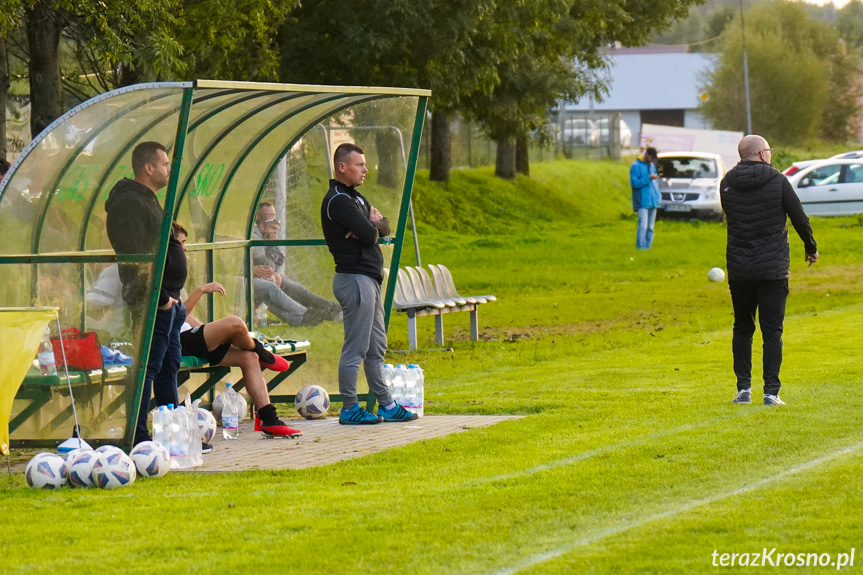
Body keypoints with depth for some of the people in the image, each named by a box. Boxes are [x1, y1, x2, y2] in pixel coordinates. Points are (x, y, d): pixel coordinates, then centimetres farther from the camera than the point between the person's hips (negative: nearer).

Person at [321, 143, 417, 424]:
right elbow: (369, 235, -22)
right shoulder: (338, 200, -14)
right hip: (354, 278, -11)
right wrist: (371, 224, 1)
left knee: (376, 348, 14)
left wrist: (371, 225, -11)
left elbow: (384, 228, 11)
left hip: (370, 280, 11)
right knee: (355, 349, -7)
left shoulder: (355, 197, 18)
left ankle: (386, 404, 19)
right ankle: (349, 409, -2)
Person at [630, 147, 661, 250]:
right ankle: (640, 247, -15)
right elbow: (634, 183, -14)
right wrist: (648, 178, -19)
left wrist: (658, 196, 14)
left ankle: (648, 246, 10)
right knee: (643, 226, -15)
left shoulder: (652, 166, 18)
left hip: (653, 201, 7)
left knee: (650, 227, 7)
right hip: (642, 202, -7)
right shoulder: (636, 166, -5)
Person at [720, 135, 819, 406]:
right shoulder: (778, 181, -9)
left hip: (738, 269, 3)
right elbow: (800, 218, -3)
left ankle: (743, 388, 13)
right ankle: (771, 391, -3)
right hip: (773, 269, -3)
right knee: (772, 331, 2)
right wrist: (811, 247, 14)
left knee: (742, 328, 15)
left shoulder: (727, 183, 1)